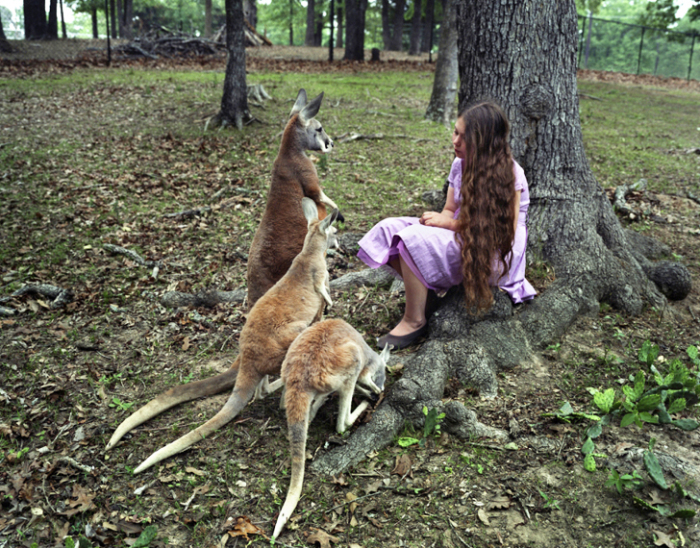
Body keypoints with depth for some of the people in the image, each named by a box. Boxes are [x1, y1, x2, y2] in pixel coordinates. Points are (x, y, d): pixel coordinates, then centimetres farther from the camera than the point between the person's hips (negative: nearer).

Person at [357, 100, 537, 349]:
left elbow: (505, 231, -20)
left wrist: (450, 223, -20)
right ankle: (427, 297, -4)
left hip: (494, 254, -8)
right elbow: (450, 210, 11)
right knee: (389, 228, -9)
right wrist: (437, 219, -15)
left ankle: (414, 322, -16)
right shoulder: (460, 164, 5)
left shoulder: (509, 174, -17)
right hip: (462, 237, 8)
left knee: (414, 239, -29)